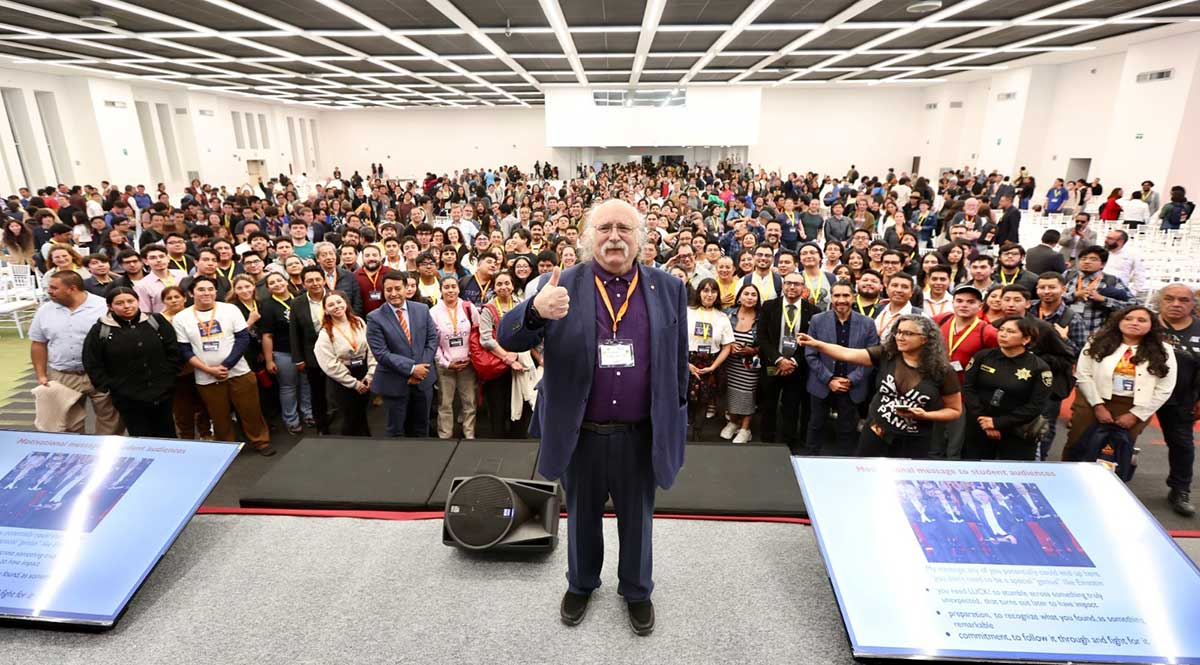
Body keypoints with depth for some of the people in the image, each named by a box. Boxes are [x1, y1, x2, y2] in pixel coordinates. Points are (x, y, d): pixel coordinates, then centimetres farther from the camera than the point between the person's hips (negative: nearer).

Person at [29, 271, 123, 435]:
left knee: (110, 419, 7)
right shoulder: (45, 311, 4)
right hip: (62, 377, 3)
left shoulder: (104, 307, -10)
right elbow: (38, 345, 11)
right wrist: (41, 376, 5)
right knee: (69, 423, 12)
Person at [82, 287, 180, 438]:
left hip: (161, 393, 1)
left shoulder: (156, 321, 2)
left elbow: (173, 351, 4)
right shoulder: (100, 330, -2)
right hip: (127, 398, -1)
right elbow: (92, 364, 1)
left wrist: (167, 379, -1)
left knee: (167, 438, 13)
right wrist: (108, 387, -4)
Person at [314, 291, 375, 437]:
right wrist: (354, 383, -14)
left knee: (361, 417, 17)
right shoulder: (325, 333, -10)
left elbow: (371, 348, -1)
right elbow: (330, 365, -14)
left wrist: (370, 374, -10)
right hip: (341, 382, -3)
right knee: (351, 419, 6)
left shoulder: (359, 323, 0)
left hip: (363, 376, 3)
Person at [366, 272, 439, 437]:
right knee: (396, 429, 14)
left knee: (421, 426, 18)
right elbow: (381, 354, -16)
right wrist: (411, 368, -21)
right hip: (395, 383, -3)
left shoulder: (422, 309, 1)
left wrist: (420, 368, -12)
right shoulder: (375, 318, -10)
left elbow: (432, 339, 0)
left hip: (423, 379, 3)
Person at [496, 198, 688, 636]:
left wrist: (676, 421, 7)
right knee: (582, 516, 22)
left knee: (637, 519, 20)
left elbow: (678, 363, 5)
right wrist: (536, 310, -34)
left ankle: (636, 590, 46)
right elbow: (509, 340, -13)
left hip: (641, 435, 1)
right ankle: (580, 584, 48)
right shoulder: (563, 286, -7)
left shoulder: (668, 288, -2)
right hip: (580, 434, 0)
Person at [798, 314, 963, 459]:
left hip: (912, 446, -2)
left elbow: (955, 410, 1)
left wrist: (925, 415, -16)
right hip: (875, 437, 2)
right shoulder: (885, 354, -5)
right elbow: (847, 354, -14)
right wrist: (816, 343, -26)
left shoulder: (942, 371, -8)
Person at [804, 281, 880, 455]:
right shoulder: (817, 320, -5)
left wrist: (851, 380, -13)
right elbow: (810, 355, -6)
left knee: (846, 430, 12)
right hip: (822, 385, 0)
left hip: (852, 387, 0)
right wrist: (829, 379, -13)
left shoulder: (867, 323, -3)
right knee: (816, 426, 13)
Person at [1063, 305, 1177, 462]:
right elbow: (1083, 375, -5)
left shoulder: (1163, 351, 0)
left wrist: (1135, 415, -5)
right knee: (1076, 446, 5)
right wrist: (1098, 406, -11)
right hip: (1093, 403, 0)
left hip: (1133, 410, 1)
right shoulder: (1098, 343, -1)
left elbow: (1164, 390, -1)